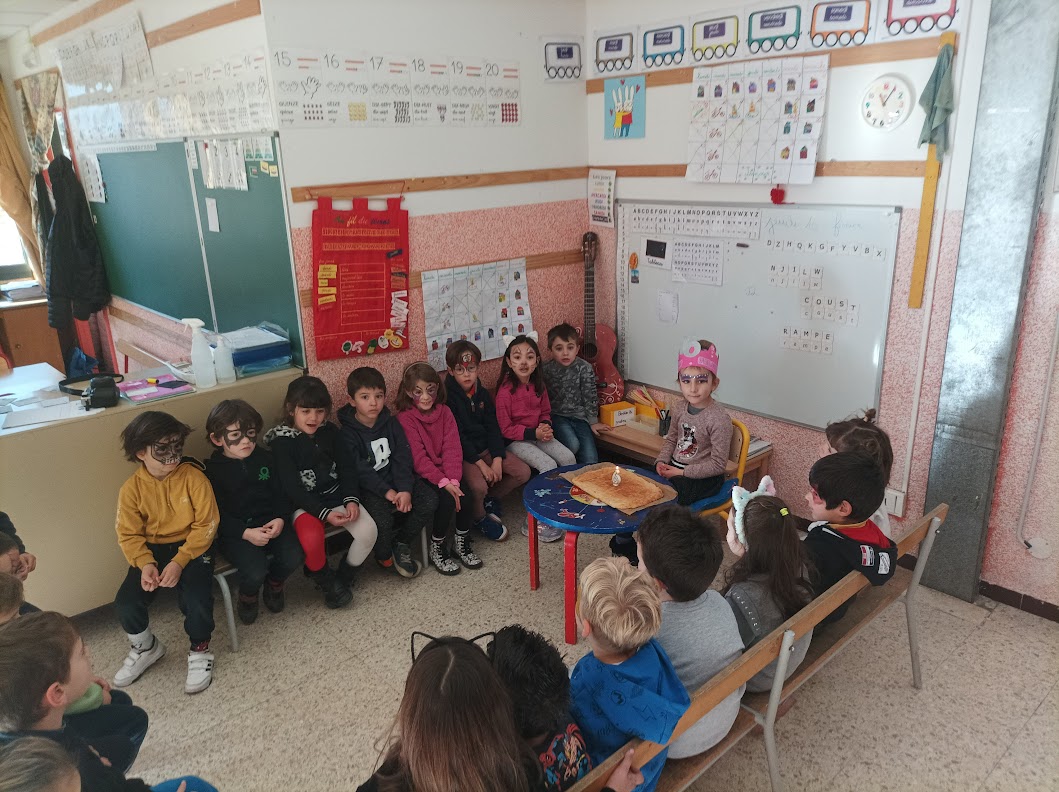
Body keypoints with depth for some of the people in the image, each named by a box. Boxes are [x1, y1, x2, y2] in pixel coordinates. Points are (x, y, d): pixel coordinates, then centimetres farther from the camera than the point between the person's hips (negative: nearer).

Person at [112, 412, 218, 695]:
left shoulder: (193, 477, -14)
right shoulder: (132, 488, -6)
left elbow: (206, 525, -13)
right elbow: (129, 534, -3)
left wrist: (180, 562, -21)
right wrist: (145, 564, -21)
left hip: (192, 547, -3)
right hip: (152, 551, 3)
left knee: (196, 600, -25)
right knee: (126, 603, -15)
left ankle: (200, 651, 6)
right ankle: (145, 648, 19)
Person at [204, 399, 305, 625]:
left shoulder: (264, 458, 7)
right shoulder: (212, 469, -5)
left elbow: (280, 494, 9)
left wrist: (280, 519, -12)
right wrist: (246, 533, -21)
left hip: (269, 522, 4)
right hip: (234, 530, -3)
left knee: (294, 557, -21)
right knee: (256, 570, -27)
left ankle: (274, 585, 16)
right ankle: (247, 596, 12)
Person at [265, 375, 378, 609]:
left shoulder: (330, 431, 3)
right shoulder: (281, 441, -11)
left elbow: (347, 467, 6)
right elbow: (292, 488, -15)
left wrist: (351, 500, -10)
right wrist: (324, 513, -22)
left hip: (337, 495, 4)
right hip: (304, 504, -4)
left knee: (368, 531, -18)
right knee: (312, 539, -33)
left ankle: (344, 576, 10)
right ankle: (327, 582, -1)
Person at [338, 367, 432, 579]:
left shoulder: (391, 423, 3)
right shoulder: (348, 432, -10)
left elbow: (403, 458, -5)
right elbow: (360, 471, -17)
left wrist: (405, 489, -20)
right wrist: (387, 492, -25)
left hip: (396, 480, 5)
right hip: (368, 488, -5)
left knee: (429, 501, -16)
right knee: (383, 520, -30)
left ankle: (402, 545, 6)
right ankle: (384, 557, 4)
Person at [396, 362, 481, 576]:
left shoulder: (444, 412, 4)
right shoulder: (405, 418, -10)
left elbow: (452, 448, -5)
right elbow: (418, 457, -16)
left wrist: (453, 479, -19)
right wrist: (443, 482, -25)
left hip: (446, 472, 4)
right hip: (422, 476, -4)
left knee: (463, 494, -23)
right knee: (447, 499, -27)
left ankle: (462, 542, 3)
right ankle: (437, 548, -3)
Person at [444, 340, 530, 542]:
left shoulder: (482, 393, 7)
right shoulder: (447, 396, -14)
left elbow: (493, 428, 4)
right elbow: (457, 436, -17)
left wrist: (498, 460, -10)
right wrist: (480, 464, -21)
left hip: (486, 449, 7)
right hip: (463, 454, -6)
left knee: (523, 472, -6)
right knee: (479, 485, -32)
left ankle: (491, 499, 18)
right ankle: (479, 518, 2)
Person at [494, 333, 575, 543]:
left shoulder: (538, 385, 1)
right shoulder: (506, 391, -19)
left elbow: (546, 411, 15)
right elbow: (506, 429, -15)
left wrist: (545, 426, -7)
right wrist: (534, 433, -20)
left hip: (537, 434, 7)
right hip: (515, 440, -7)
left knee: (568, 457, -11)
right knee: (548, 465, -23)